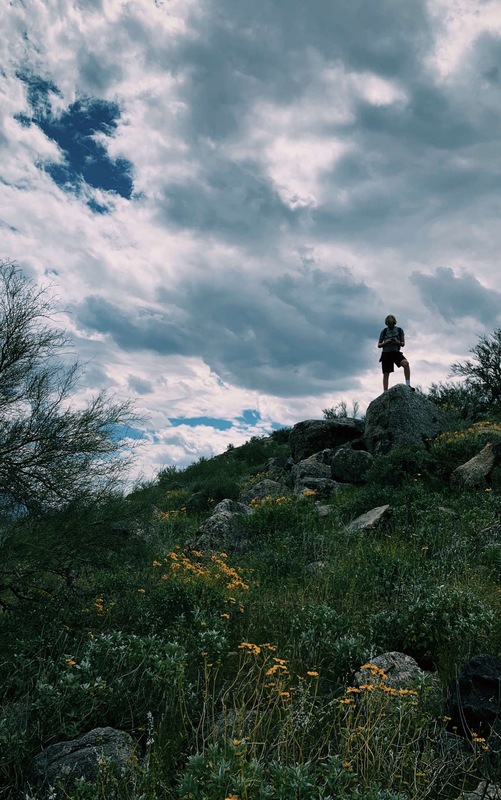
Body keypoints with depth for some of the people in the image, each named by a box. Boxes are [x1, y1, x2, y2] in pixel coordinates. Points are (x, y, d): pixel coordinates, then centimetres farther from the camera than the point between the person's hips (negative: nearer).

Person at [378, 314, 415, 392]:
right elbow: (379, 345, 8)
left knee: (406, 363, -28)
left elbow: (403, 344, 7)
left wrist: (398, 342, -15)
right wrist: (386, 342, -12)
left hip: (396, 352, 0)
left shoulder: (399, 330, 7)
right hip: (386, 353, 0)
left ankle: (408, 385, -27)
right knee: (386, 374, -2)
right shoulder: (384, 331, 6)